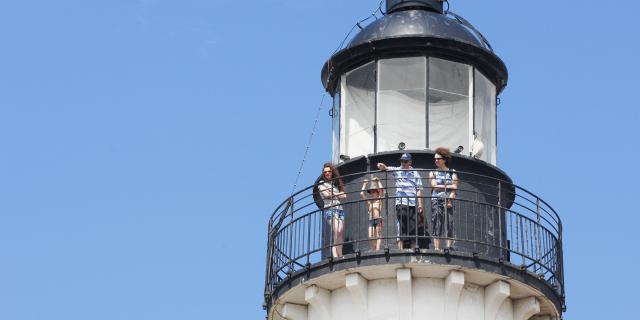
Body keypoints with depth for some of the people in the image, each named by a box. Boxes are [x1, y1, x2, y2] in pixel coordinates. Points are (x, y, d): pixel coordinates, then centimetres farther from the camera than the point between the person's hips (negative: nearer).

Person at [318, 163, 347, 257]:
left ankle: (338, 256, -14)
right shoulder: (322, 183, 12)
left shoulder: (336, 184, 25)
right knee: (336, 231, -23)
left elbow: (344, 196, 14)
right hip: (330, 209, -5)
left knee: (340, 234, -9)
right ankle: (337, 256, -28)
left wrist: (332, 194, 3)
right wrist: (338, 194, 9)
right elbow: (326, 194, -4)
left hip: (339, 209, 5)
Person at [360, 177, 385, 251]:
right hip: (371, 220, 4)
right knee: (371, 237, -5)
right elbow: (362, 194, 14)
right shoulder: (369, 201, 17)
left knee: (378, 235, -6)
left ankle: (377, 249, -14)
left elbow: (381, 190, -4)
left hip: (378, 219, -4)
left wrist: (378, 181, 4)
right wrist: (364, 185, 22)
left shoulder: (379, 199, 8)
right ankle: (373, 250, 0)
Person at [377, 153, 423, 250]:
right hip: (401, 203, -2)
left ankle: (413, 249, 8)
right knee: (401, 225, -8)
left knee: (413, 227, 3)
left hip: (413, 203, 2)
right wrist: (382, 167, -34)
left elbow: (419, 190, 9)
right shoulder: (397, 170, 9)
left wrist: (420, 204, 1)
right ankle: (400, 248, -9)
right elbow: (386, 168, -9)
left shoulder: (415, 173, 12)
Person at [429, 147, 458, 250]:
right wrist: (448, 186, -1)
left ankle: (449, 247, -11)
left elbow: (454, 188, 3)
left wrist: (450, 199, -11)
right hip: (436, 200, 0)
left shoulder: (452, 173, 13)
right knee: (436, 225, -7)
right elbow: (434, 186, 0)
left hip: (448, 201, 0)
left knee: (449, 224, -9)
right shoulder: (433, 173, 16)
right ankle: (436, 248, -11)